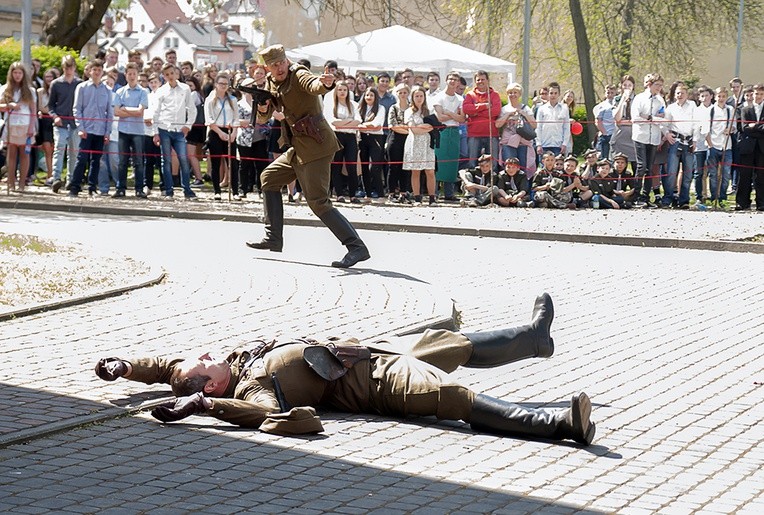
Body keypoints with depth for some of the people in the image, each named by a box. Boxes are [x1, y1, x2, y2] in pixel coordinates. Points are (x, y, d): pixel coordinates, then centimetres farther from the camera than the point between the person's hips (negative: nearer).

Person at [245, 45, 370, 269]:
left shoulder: (298, 75, -12)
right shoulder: (271, 83, 13)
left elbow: (314, 85, -36)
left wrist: (325, 84, -60)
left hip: (315, 145, -9)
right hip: (298, 146, 9)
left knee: (318, 201, -16)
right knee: (269, 179, 19)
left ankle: (357, 247, -19)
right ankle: (273, 238, 27)